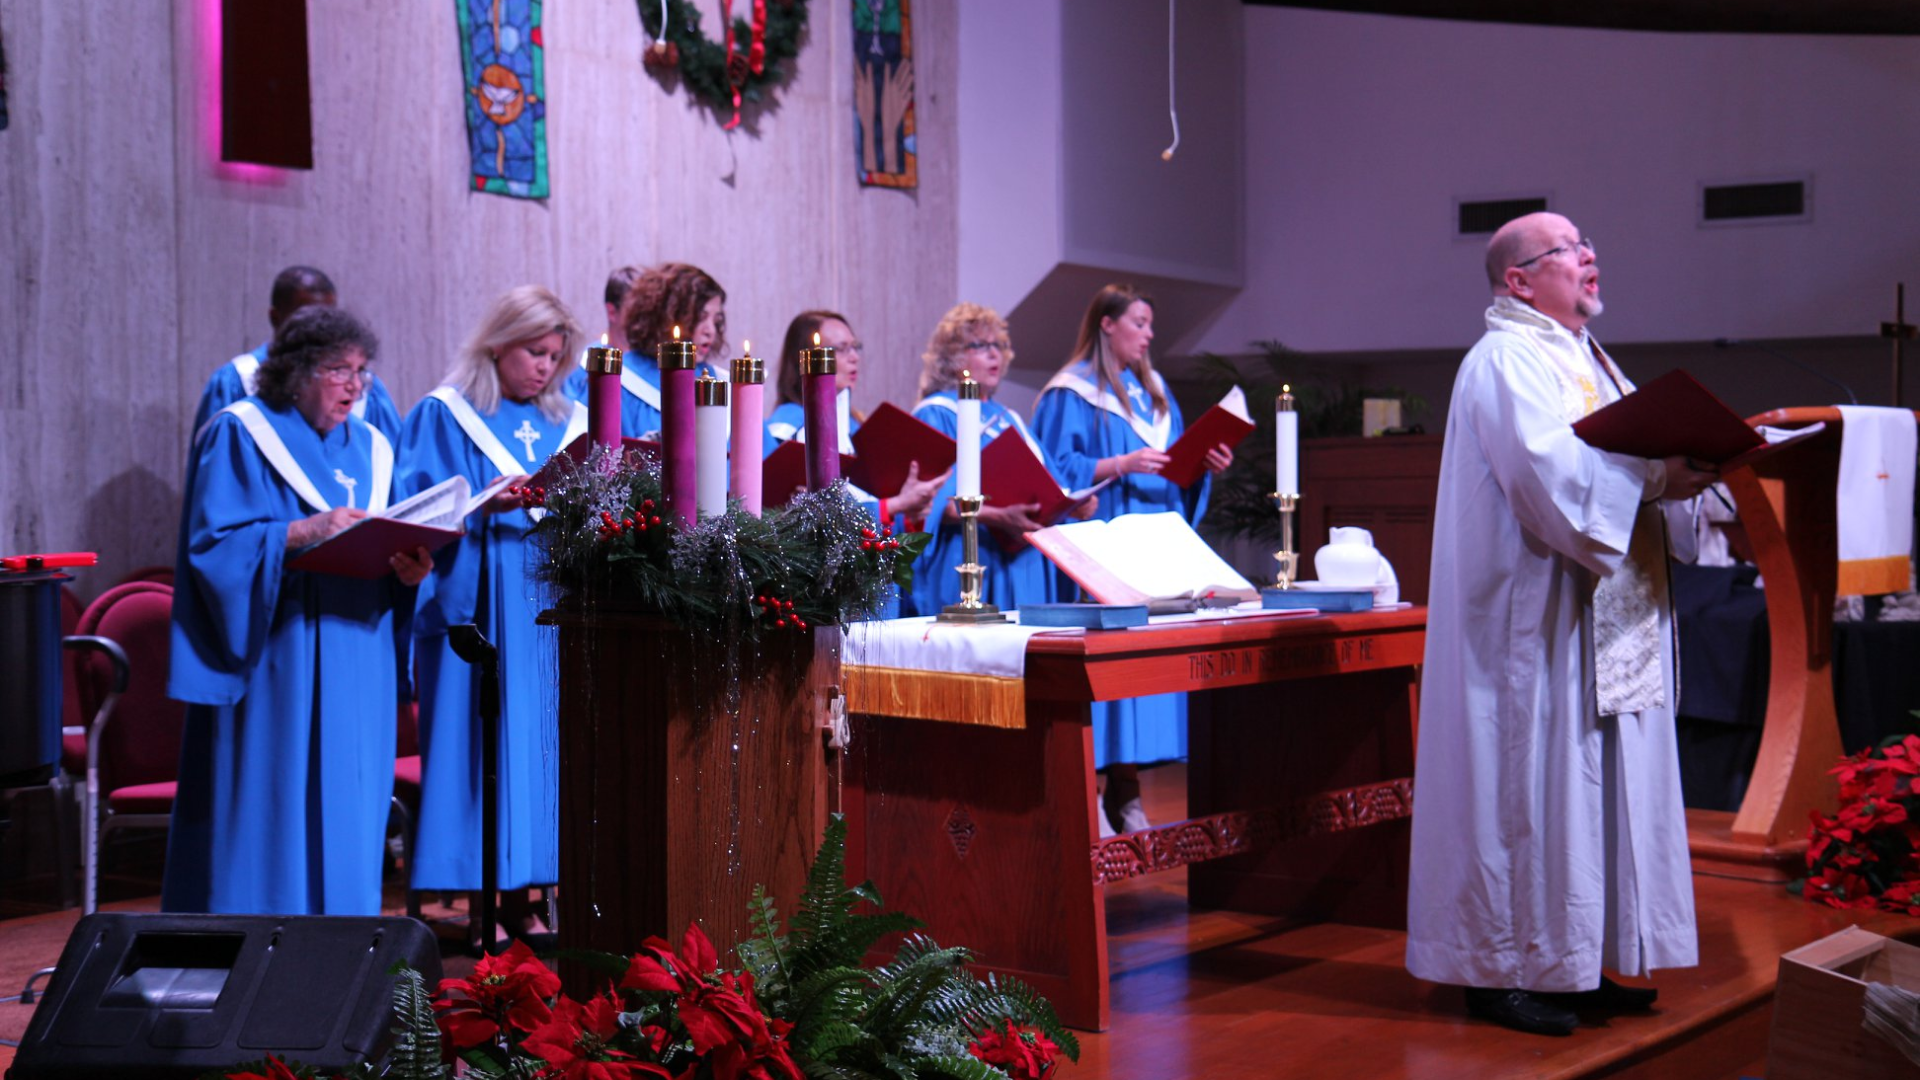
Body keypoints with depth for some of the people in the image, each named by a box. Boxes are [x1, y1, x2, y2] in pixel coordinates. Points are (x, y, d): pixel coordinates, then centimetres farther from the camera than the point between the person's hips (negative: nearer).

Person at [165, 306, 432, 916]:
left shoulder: (370, 447, 16)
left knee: (347, 811, 5)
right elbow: (213, 543, -10)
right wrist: (301, 533, -22)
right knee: (271, 803, -6)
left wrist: (406, 569, -7)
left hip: (357, 659, 6)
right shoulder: (240, 435, -1)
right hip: (272, 663, -5)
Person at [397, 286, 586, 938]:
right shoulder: (443, 416, 5)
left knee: (543, 736, 1)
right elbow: (421, 510, -6)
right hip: (478, 609, -4)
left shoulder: (572, 424, 17)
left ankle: (520, 895, 6)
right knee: (483, 739, -6)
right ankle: (484, 897, -2)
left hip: (555, 609, 4)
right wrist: (484, 501, -21)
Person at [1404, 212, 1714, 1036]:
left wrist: (1684, 468, -1)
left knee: (1598, 786, 11)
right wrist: (1658, 479, -23)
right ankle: (1504, 970, 3)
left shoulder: (1584, 357, 20)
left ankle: (1578, 964, 18)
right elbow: (1550, 475, -24)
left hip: (1607, 628, 10)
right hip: (1537, 621, -10)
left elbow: (1613, 467, 17)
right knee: (1530, 784, -5)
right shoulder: (1507, 361, -11)